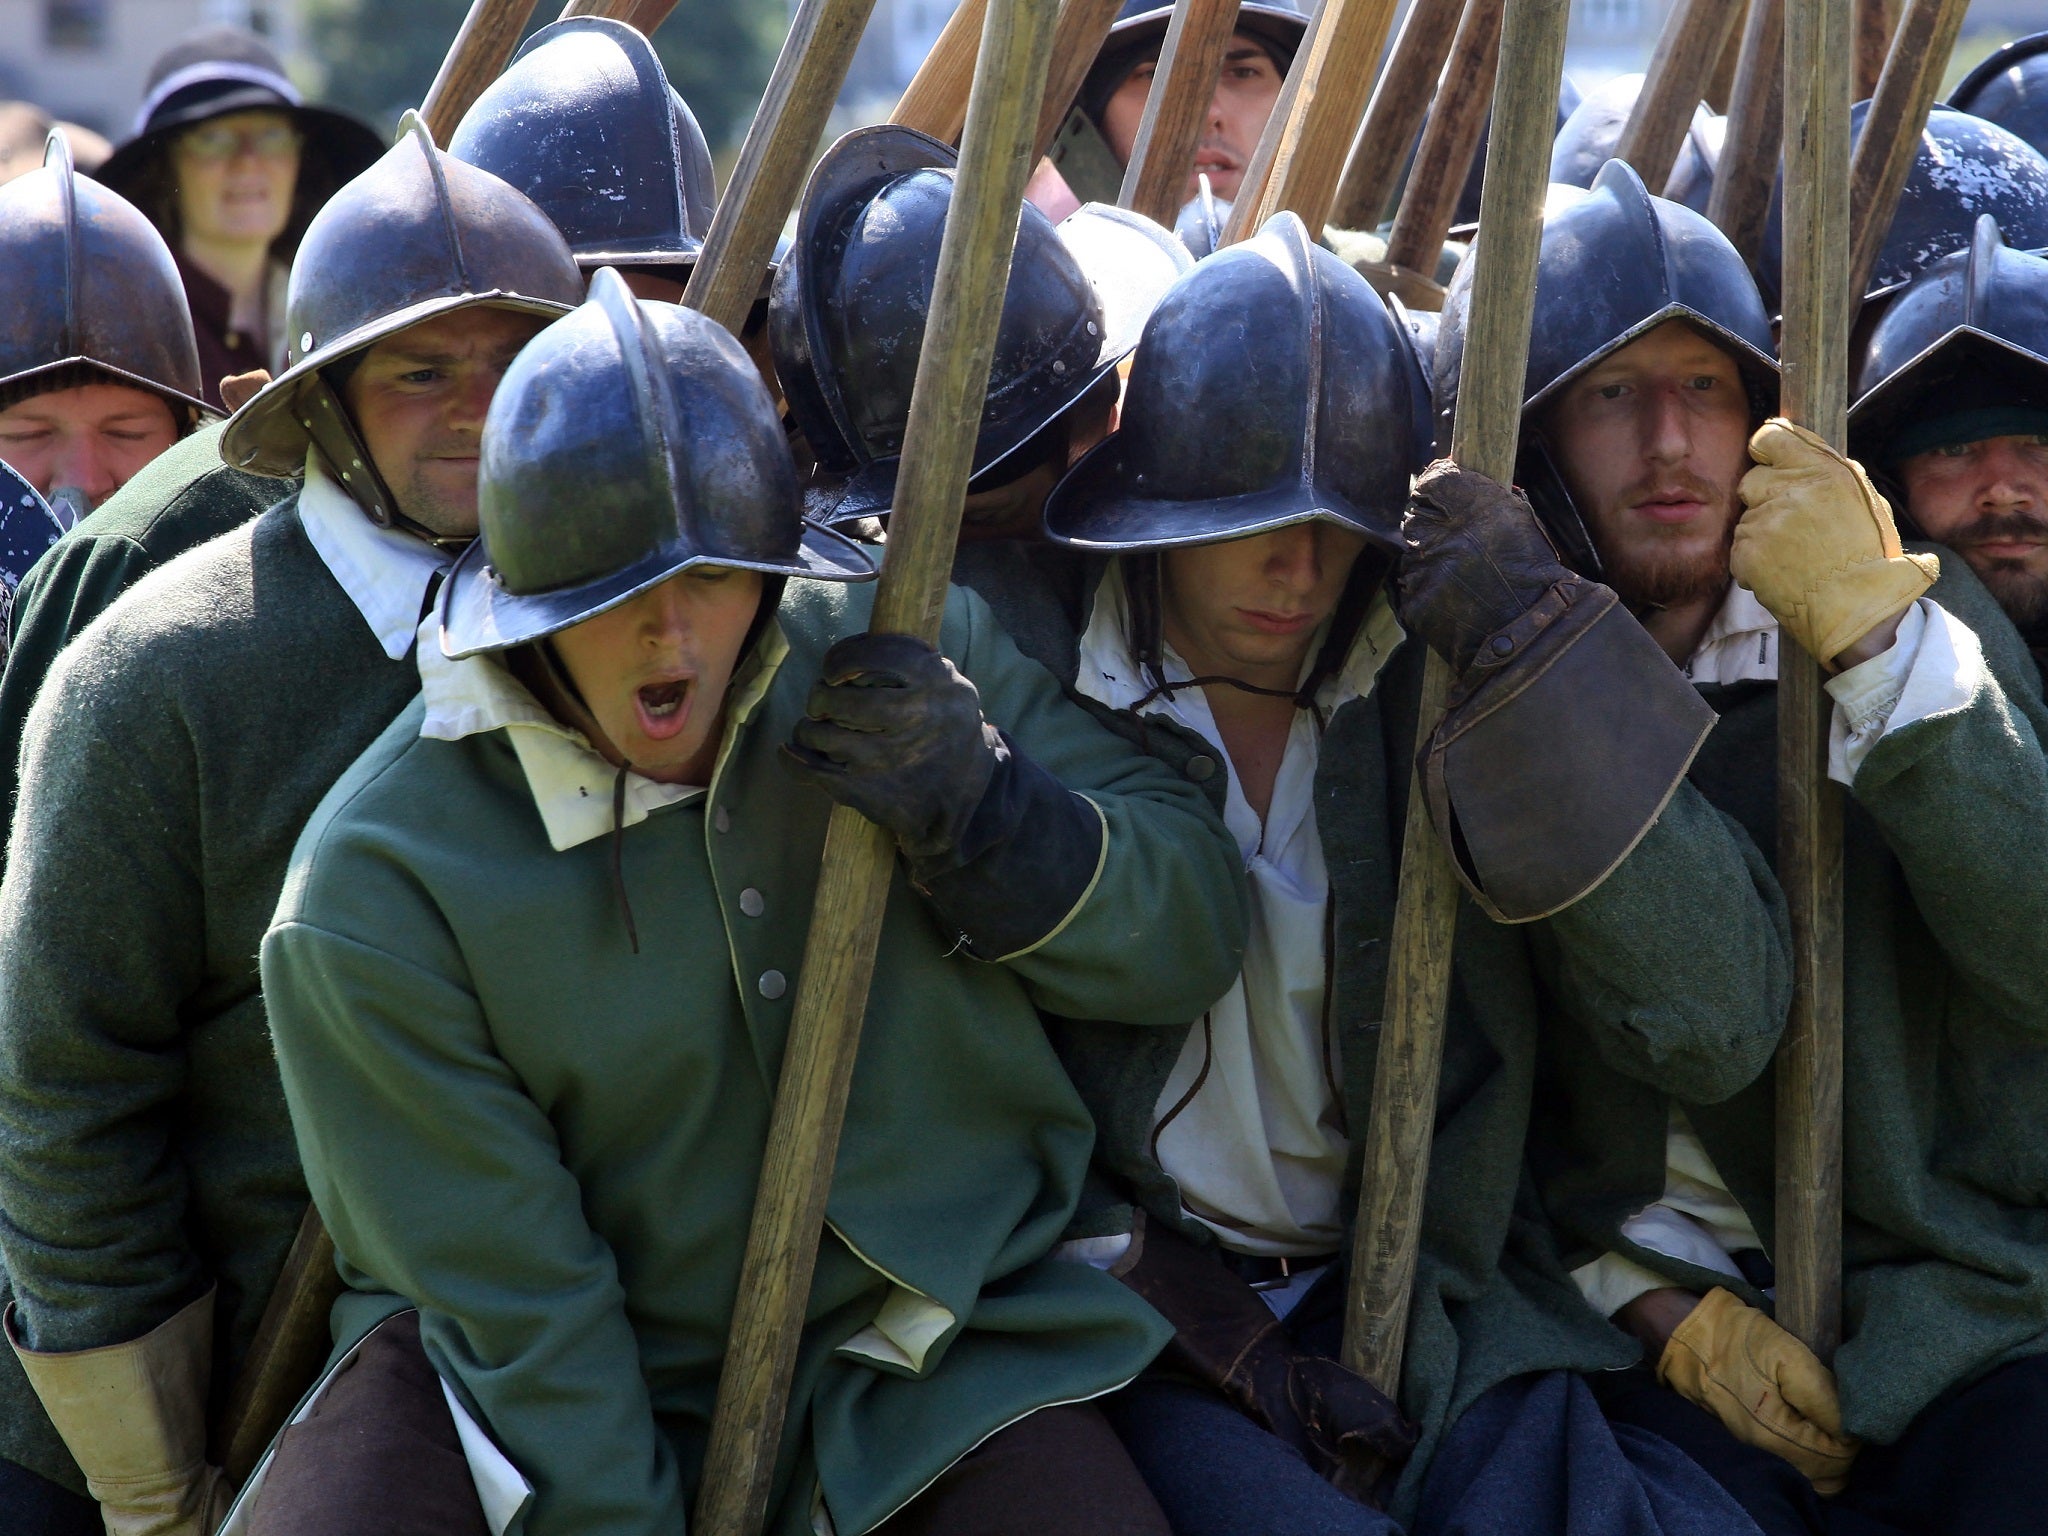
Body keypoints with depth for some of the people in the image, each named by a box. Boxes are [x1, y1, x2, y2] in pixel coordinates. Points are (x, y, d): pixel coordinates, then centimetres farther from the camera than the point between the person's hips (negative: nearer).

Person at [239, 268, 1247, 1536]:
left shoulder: (902, 644, -6)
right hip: (606, 1384, -2)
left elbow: (1195, 937, -1)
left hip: (933, 1350, 2)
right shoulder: (381, 891, -15)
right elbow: (509, 1299, -11)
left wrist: (985, 811, -19)